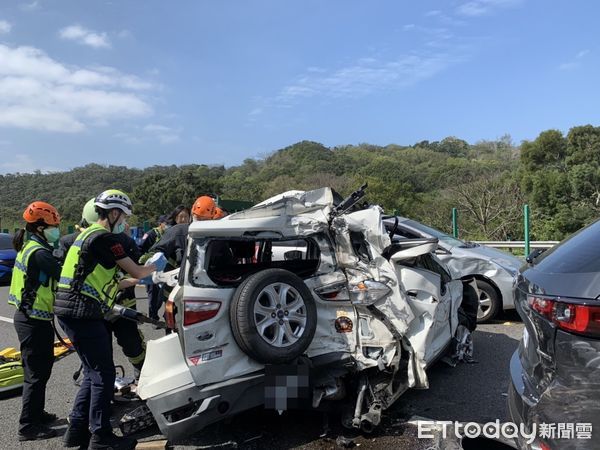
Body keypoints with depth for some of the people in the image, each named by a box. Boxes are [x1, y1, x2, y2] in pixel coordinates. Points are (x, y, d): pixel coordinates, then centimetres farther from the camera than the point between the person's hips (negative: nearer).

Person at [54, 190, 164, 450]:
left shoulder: (88, 234, 19)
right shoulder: (106, 237, -12)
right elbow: (136, 271, -8)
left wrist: (137, 281, 24)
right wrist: (155, 267, 11)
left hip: (70, 310, 10)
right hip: (82, 313, -10)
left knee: (94, 372, 17)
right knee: (103, 374, 0)